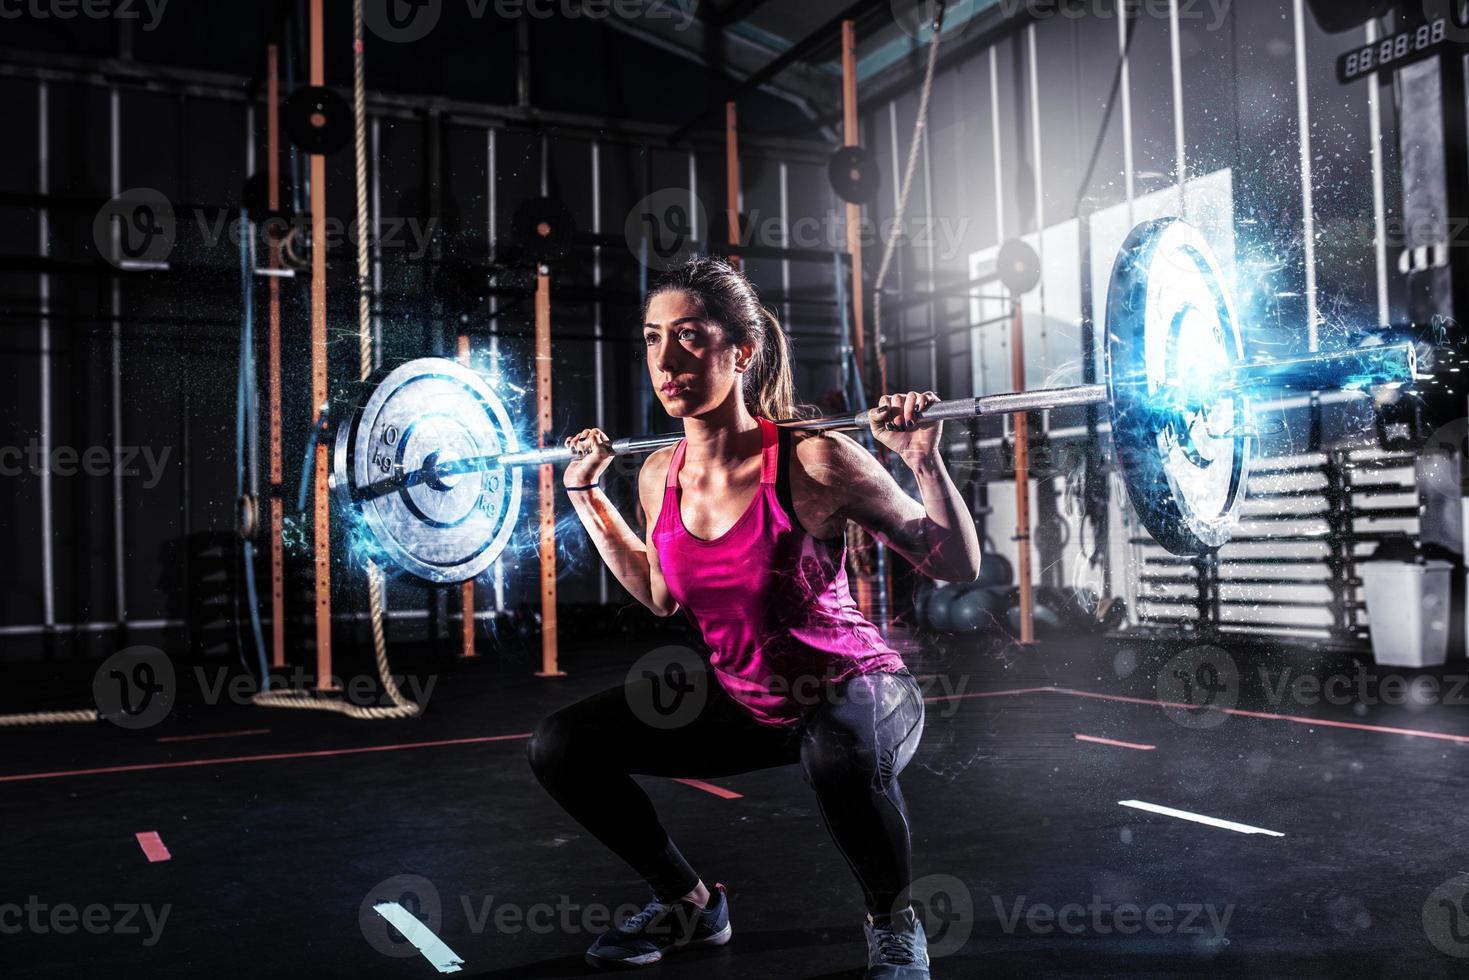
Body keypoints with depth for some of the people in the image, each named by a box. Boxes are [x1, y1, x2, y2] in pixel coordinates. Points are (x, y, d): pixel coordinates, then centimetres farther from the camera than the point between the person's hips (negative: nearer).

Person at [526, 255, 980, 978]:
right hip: (740, 702, 6)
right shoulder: (660, 476, -6)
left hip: (854, 687, -6)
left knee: (840, 754, -41)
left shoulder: (812, 461, -24)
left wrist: (924, 459, -30)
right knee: (557, 748, -3)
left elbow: (958, 568, -16)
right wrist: (586, 494, 12)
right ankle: (689, 904, 19)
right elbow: (663, 595, 14)